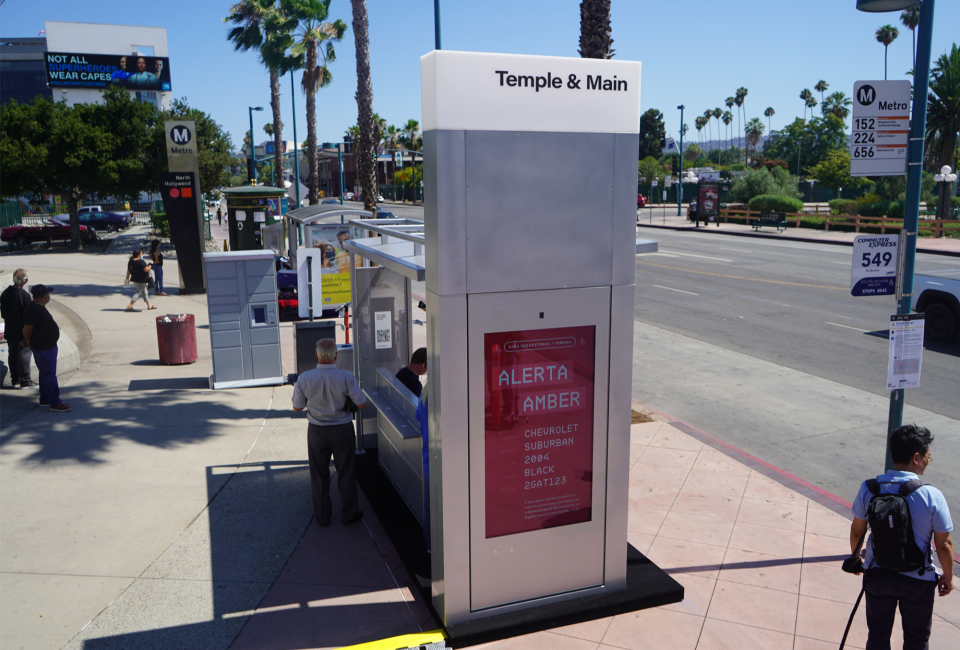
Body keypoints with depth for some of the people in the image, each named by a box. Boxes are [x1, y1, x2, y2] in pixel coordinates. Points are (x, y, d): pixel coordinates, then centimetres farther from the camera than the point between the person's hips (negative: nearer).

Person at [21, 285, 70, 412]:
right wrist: (30, 341, -5)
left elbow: (28, 330, 22)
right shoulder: (33, 310, -21)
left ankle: (45, 399, 29)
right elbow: (27, 330, -22)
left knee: (45, 373, 18)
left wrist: (28, 341, 17)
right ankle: (55, 403, -5)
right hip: (43, 349, -11)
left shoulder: (39, 308, 12)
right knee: (49, 374, -7)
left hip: (49, 346, 11)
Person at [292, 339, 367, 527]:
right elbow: (361, 403, -11)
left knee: (319, 474, 16)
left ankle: (322, 515, 26)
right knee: (346, 473, 13)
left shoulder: (304, 379, -14)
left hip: (317, 432, 1)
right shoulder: (346, 377, -17)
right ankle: (349, 513, 23)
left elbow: (297, 407, -3)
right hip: (343, 430, -1)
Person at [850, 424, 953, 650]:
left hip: (877, 574, 2)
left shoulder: (868, 489, -14)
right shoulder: (932, 496, -22)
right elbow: (944, 544, -12)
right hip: (918, 580, -2)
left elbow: (857, 531, -2)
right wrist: (948, 577, 6)